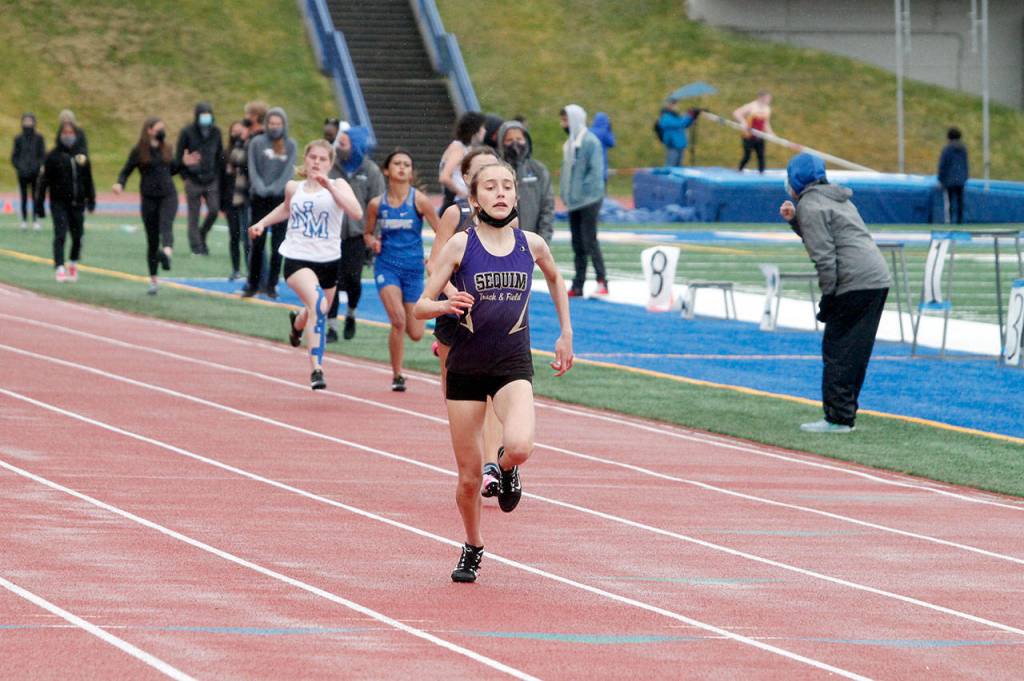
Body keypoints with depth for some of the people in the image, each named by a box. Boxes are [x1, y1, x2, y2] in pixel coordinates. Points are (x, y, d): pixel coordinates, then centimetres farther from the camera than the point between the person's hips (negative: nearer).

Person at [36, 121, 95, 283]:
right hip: (59, 203, -3)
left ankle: (73, 264, 31)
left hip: (77, 203, 3)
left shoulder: (81, 156, 7)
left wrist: (91, 200, 11)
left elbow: (88, 180, 14)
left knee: (77, 236, 9)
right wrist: (39, 204, -8)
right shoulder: (53, 156, -3)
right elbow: (44, 180, -4)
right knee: (60, 235, -12)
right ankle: (59, 269, -14)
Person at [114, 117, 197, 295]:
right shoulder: (138, 151, 0)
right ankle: (153, 280, 17)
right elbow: (126, 171, 1)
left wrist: (183, 163, 10)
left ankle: (167, 253, -58)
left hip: (168, 195, 1)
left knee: (166, 224, -29)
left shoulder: (166, 149, 12)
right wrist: (120, 184, -18)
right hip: (149, 198, -1)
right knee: (152, 240, 5)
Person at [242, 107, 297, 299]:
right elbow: (253, 169, 1)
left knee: (278, 244, 0)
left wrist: (273, 188, -15)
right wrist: (260, 188, -15)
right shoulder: (257, 143, 6)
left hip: (281, 198, 0)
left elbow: (289, 171, -1)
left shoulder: (290, 145, 7)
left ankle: (272, 285, 6)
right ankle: (252, 284, 6)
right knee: (257, 243, -1)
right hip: (259, 199, 0)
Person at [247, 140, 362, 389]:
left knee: (316, 316, 19)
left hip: (328, 262, 1)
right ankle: (316, 369, -31)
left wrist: (329, 186, -26)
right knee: (318, 304, -29)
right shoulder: (294, 188, 7)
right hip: (297, 259, -1)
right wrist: (262, 223, 23)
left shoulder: (338, 186, -2)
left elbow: (356, 213, -22)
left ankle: (297, 322, 59)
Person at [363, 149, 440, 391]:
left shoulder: (419, 200, -6)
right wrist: (372, 242, -7)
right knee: (398, 319, -22)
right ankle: (397, 376, -6)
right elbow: (367, 233, 15)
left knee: (415, 334, 1)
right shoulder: (376, 204, 0)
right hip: (387, 265, 0)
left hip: (413, 268, 0)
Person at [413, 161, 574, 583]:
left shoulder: (531, 245, 1)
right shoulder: (461, 245, -6)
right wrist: (446, 305, -26)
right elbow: (420, 307, -4)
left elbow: (555, 280, 25)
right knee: (468, 476, 4)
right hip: (466, 366, 0)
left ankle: (507, 468, 11)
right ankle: (472, 548, 31)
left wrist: (566, 334, 22)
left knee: (519, 446, -28)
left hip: (513, 365, 0)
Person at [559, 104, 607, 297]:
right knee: (577, 245, 10)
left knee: (589, 241, -11)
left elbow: (596, 171, -17)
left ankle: (602, 281, -8)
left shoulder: (590, 142, -11)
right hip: (574, 202, 8)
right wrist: (565, 194, 9)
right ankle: (577, 286, 13)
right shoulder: (570, 143, 14)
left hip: (589, 201, -8)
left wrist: (582, 192, -17)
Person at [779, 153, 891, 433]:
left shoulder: (810, 205, -5)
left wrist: (828, 296, -10)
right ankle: (846, 414, 16)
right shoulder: (837, 198, 24)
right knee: (856, 353, 12)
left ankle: (838, 418, -7)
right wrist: (794, 220, 19)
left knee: (837, 350, -5)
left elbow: (824, 256, -13)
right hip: (879, 279, 9)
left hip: (854, 282, -9)